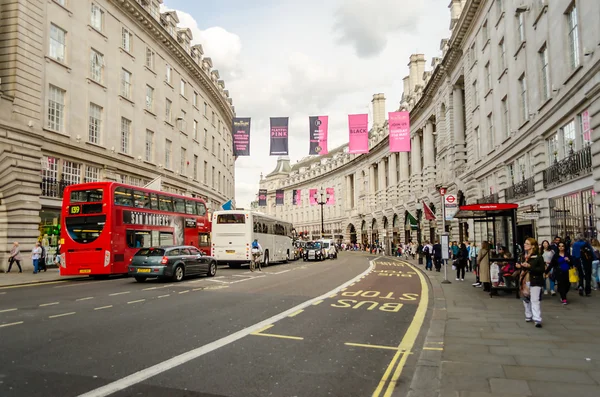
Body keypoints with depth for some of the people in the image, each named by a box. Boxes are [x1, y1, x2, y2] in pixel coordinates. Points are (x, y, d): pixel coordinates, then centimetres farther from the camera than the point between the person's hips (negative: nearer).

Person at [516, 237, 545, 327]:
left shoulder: (538, 257, -10)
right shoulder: (524, 256, 11)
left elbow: (542, 269, -16)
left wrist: (530, 267, -23)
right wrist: (519, 266, 2)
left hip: (535, 281, -7)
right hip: (525, 281, 7)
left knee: (535, 301, -10)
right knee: (526, 300, 14)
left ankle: (537, 320, -8)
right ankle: (528, 316, 28)